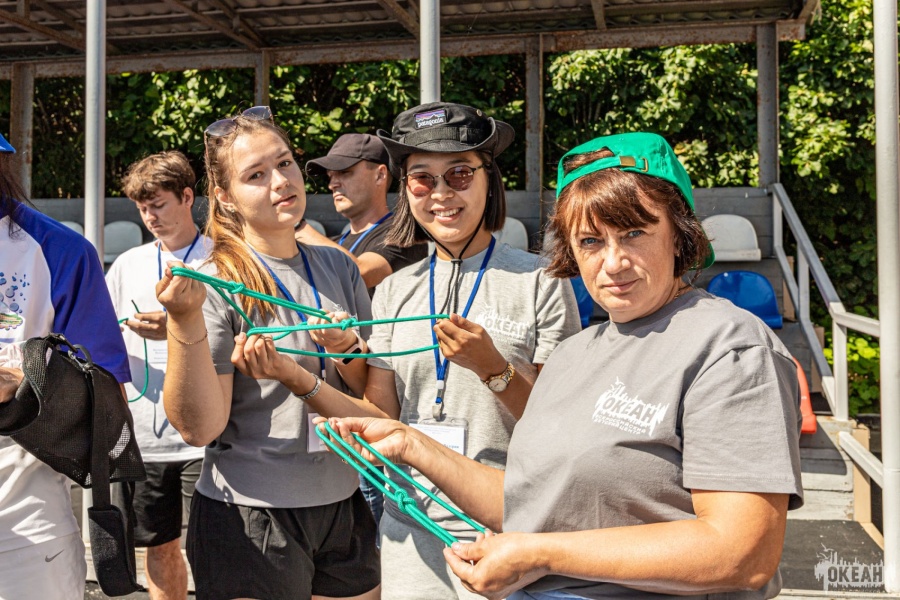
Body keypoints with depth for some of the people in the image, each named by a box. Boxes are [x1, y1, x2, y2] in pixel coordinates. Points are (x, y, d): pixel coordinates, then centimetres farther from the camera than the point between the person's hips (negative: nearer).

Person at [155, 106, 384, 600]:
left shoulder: (337, 267, 5)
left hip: (342, 507, 6)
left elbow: (376, 397, 9)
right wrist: (184, 322, -27)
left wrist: (348, 350, -11)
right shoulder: (214, 284, -11)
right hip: (249, 520, -5)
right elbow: (199, 428, -17)